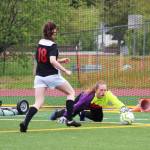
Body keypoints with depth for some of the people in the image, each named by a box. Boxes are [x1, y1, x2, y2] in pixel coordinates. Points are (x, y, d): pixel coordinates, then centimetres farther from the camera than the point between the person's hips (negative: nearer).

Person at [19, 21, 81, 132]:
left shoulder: (40, 44, 9)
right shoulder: (53, 45, -12)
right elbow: (52, 61, -25)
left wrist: (61, 61, 22)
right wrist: (65, 71, -20)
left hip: (39, 76, 6)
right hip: (52, 76, -6)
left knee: (38, 103, 1)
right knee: (71, 92, 16)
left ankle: (25, 122, -22)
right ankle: (69, 119, 9)